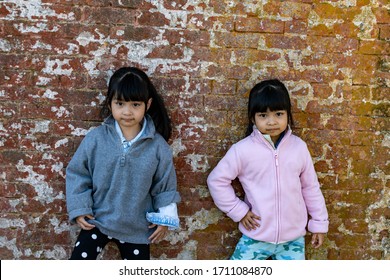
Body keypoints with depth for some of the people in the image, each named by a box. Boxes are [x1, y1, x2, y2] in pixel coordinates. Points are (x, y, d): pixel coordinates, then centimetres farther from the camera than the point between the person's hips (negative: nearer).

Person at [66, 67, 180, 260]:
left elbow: (165, 185, -1)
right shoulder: (95, 138, -12)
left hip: (137, 227, 0)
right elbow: (77, 173, -2)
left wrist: (165, 219, 0)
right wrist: (79, 209, -6)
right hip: (97, 221, 0)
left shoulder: (158, 146, -11)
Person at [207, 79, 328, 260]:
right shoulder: (243, 149, -13)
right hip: (256, 236, -2)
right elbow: (216, 180, -5)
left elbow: (310, 186, 5)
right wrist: (238, 211, -7)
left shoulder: (299, 147, -5)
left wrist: (320, 223, 10)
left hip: (293, 237, 2)